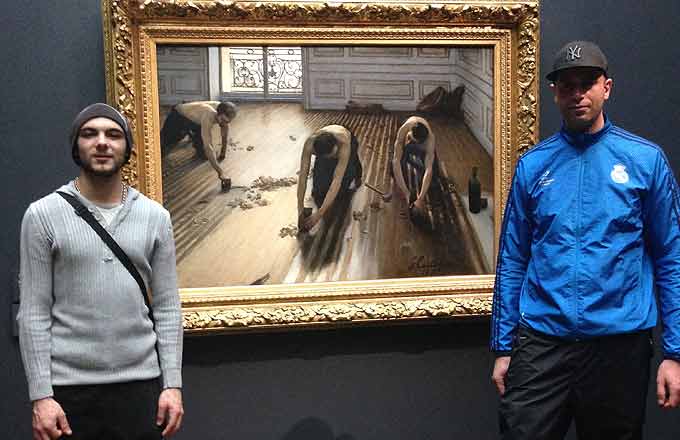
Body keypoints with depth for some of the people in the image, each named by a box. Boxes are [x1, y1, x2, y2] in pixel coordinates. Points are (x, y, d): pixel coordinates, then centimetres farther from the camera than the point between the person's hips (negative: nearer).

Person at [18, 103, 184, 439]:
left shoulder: (155, 216, 4)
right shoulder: (43, 215, -2)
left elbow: (167, 307, 4)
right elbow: (34, 312, -4)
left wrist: (172, 382, -1)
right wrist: (40, 394, -9)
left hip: (140, 383, 2)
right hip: (68, 386, -1)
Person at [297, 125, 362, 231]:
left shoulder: (344, 144, -47)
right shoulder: (310, 143, -41)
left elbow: (337, 181, -49)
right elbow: (302, 175, -37)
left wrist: (319, 214, -53)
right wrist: (300, 208, -42)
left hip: (350, 142, -2)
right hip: (324, 147, 2)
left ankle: (355, 168, 14)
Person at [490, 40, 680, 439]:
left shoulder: (646, 160, 0)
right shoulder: (533, 165, 5)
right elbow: (512, 261, 7)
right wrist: (503, 347, 5)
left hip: (620, 342, 0)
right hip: (541, 342, 1)